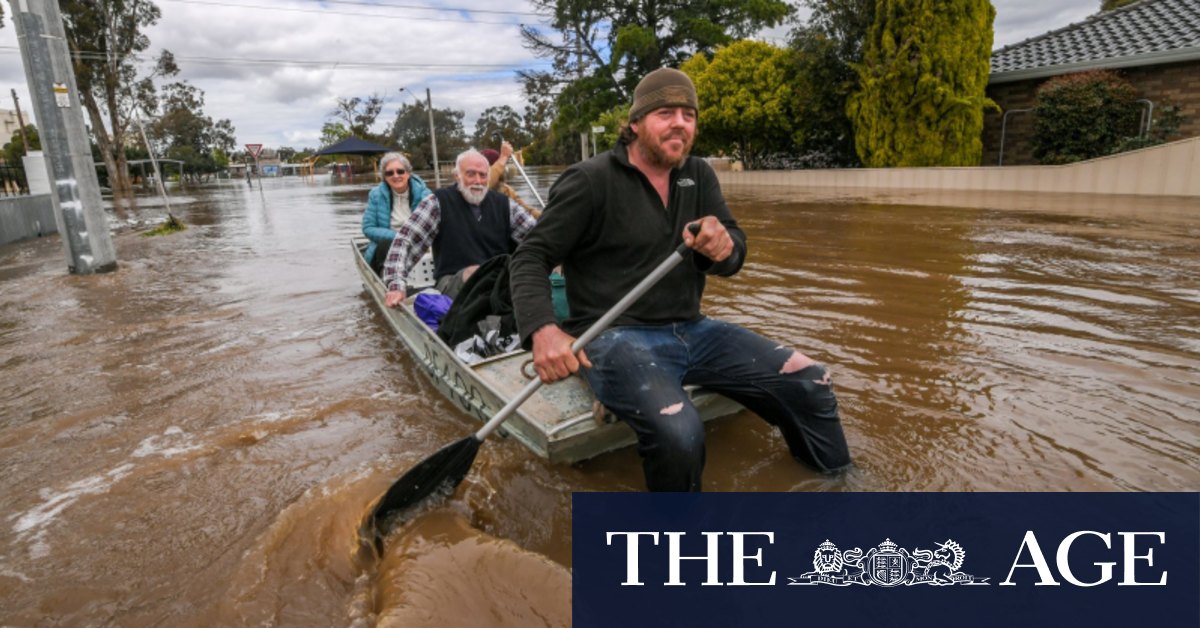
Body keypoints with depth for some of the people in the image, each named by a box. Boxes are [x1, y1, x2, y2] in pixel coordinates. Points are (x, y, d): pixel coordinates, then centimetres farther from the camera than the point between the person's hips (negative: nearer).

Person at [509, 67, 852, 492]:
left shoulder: (699, 176, 10)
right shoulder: (590, 181, -8)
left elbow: (733, 256, 5)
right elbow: (530, 258, -9)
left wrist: (724, 247, -22)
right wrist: (542, 330, -28)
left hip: (691, 331, 7)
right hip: (616, 337, -6)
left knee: (812, 384, 0)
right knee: (679, 433, -34)